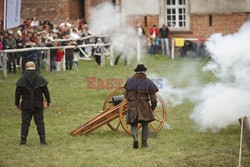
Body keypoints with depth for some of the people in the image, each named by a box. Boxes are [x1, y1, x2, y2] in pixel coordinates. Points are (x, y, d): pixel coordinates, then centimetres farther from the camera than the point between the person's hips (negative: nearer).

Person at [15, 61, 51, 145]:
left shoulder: (22, 79, -4)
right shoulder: (40, 78, -5)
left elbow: (18, 93, 0)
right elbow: (45, 91, 0)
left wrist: (17, 103, 12)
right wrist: (48, 101, 14)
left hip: (26, 105, 0)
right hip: (38, 104, 0)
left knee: (25, 122, 6)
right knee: (40, 122, 5)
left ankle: (23, 140, 4)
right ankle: (42, 140, 2)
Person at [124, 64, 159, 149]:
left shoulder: (130, 81, -1)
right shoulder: (148, 82, -3)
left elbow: (126, 95, 4)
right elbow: (153, 98, -3)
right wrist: (153, 107, 15)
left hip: (132, 106, 0)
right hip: (144, 106, 0)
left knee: (133, 125, 10)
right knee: (145, 125, 15)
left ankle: (135, 138, -16)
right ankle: (144, 143, 14)